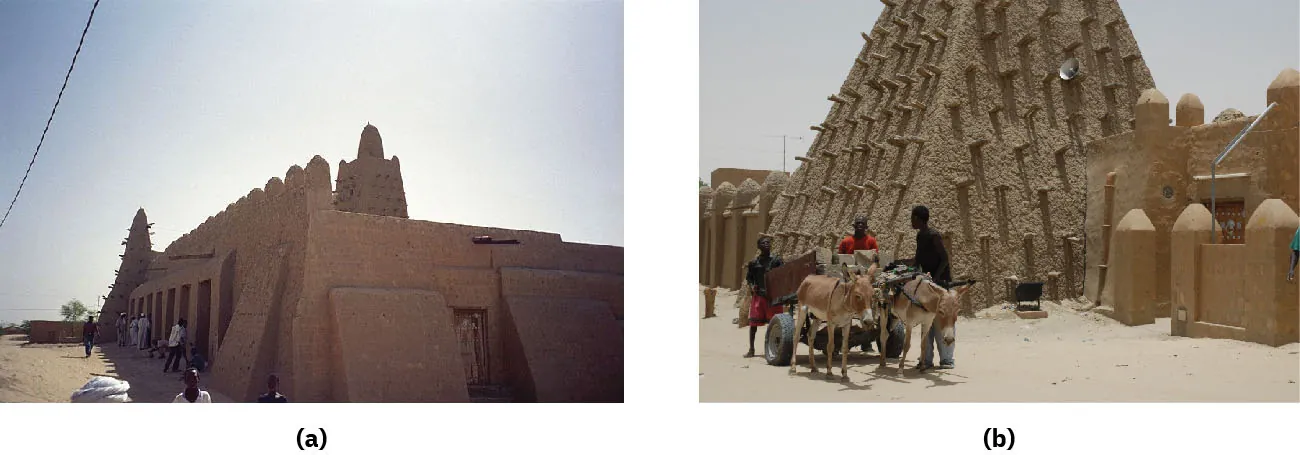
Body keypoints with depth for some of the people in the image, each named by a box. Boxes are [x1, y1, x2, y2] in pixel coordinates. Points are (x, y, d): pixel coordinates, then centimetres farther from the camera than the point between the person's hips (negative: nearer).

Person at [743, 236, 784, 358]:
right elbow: (748, 277, 15)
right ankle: (751, 349, 14)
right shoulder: (754, 262, 8)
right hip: (757, 294, 2)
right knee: (753, 322, 4)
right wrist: (751, 285, -5)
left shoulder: (776, 260, 3)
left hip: (773, 295, -1)